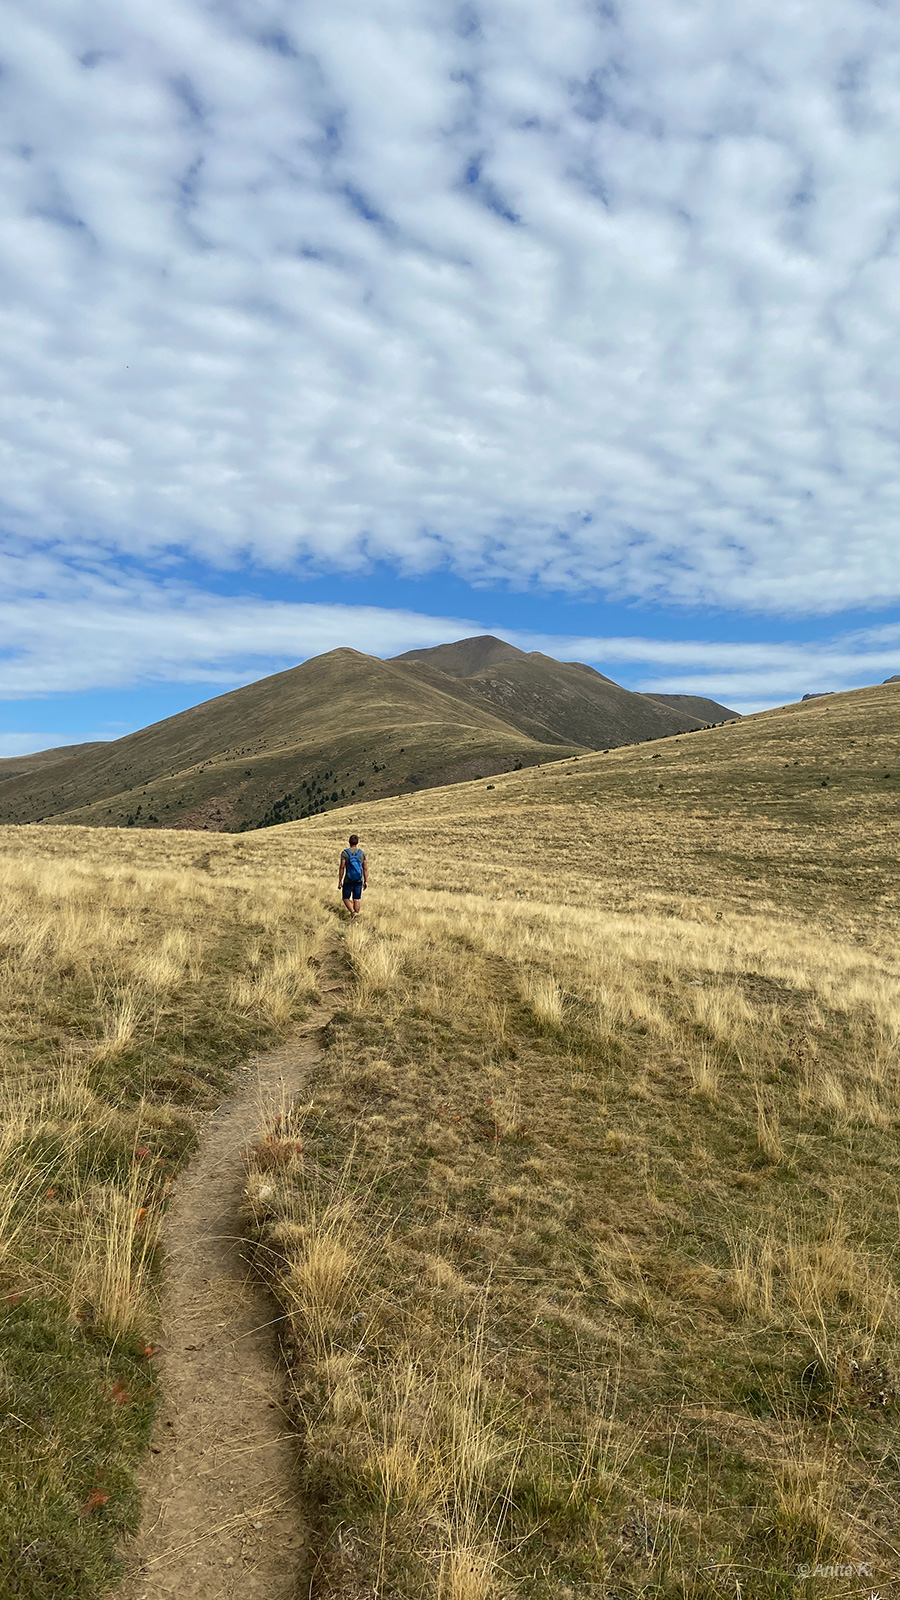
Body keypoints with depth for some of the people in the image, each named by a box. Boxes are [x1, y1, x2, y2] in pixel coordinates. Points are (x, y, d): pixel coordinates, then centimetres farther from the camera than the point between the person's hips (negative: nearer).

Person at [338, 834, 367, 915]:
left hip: (348, 881, -2)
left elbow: (342, 867, -11)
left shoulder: (345, 853, -9)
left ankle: (353, 912, -12)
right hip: (359, 881, 2)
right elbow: (365, 868, 1)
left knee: (346, 898, 11)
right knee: (356, 900, 10)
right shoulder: (362, 853, -1)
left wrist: (339, 881, -4)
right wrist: (366, 881, 9)